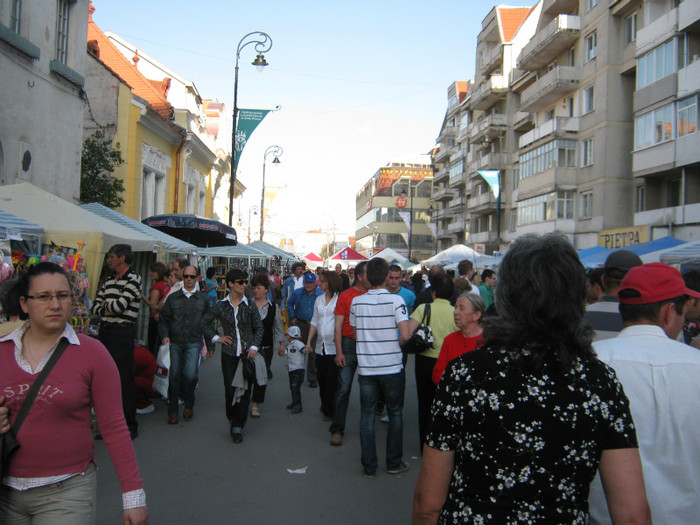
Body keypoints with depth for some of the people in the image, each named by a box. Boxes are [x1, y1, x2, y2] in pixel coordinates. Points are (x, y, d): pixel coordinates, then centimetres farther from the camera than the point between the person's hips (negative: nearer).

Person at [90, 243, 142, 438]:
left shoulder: (133, 279, -8)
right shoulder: (109, 280, 16)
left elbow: (121, 305, -18)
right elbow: (95, 306, 12)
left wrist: (106, 305, 0)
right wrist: (106, 310, -9)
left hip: (122, 333, -7)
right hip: (105, 331, 8)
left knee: (124, 380, -3)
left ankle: (130, 426, 7)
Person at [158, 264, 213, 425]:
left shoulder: (203, 298, 10)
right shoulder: (173, 298, 10)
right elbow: (163, 319, 10)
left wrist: (210, 345, 13)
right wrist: (165, 335, -8)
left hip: (194, 342, -1)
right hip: (175, 342, 1)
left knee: (190, 374, -14)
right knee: (174, 376, 2)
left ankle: (189, 404, 12)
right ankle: (173, 412, 14)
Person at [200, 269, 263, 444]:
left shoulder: (249, 306, 2)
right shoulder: (221, 305, 2)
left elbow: (259, 328, 6)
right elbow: (204, 322, 11)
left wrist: (254, 347, -6)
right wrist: (215, 338, 2)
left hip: (247, 353, 0)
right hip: (229, 353, 0)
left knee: (245, 389, -1)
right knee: (230, 389, -1)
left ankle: (238, 426, 10)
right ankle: (233, 419, 22)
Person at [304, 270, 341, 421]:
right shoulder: (319, 299, 14)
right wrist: (308, 342, 13)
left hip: (334, 346, -6)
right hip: (320, 346, 6)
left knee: (332, 381, -2)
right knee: (321, 379, 11)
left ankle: (330, 411, 10)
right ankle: (325, 407, 28)